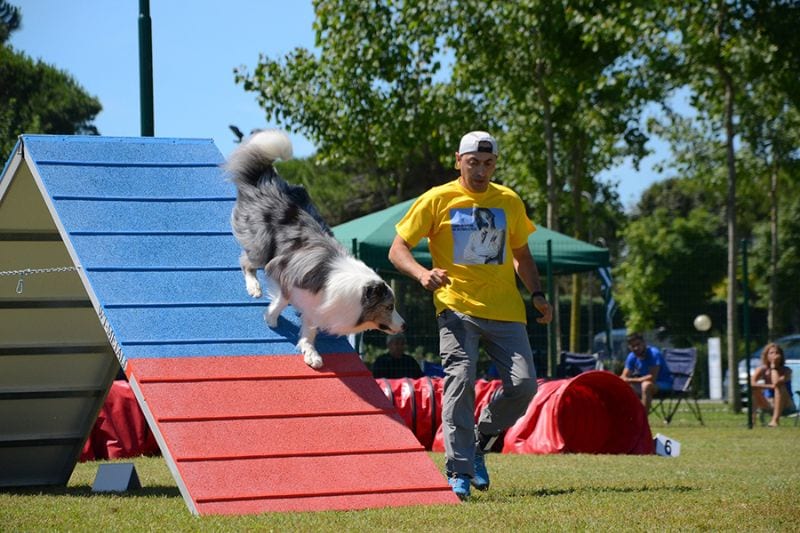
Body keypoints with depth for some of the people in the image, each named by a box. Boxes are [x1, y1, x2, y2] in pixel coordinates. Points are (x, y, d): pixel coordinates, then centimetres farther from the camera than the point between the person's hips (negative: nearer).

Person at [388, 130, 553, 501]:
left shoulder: (509, 202, 14)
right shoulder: (437, 200, 2)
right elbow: (397, 250, 1)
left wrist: (537, 294, 9)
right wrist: (423, 274, -19)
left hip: (505, 309, 4)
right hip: (457, 307, -3)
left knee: (524, 384, -8)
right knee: (460, 381, -17)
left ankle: (479, 443, 16)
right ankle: (459, 472, -11)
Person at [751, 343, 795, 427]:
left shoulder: (786, 370, -14)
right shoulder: (762, 369, -5)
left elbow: (776, 383, -33)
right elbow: (751, 383, -22)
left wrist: (773, 366, -22)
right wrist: (770, 386, -29)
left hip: (785, 406, -3)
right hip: (769, 406, 3)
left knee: (780, 387, -31)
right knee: (754, 388, -19)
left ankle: (776, 420, -37)